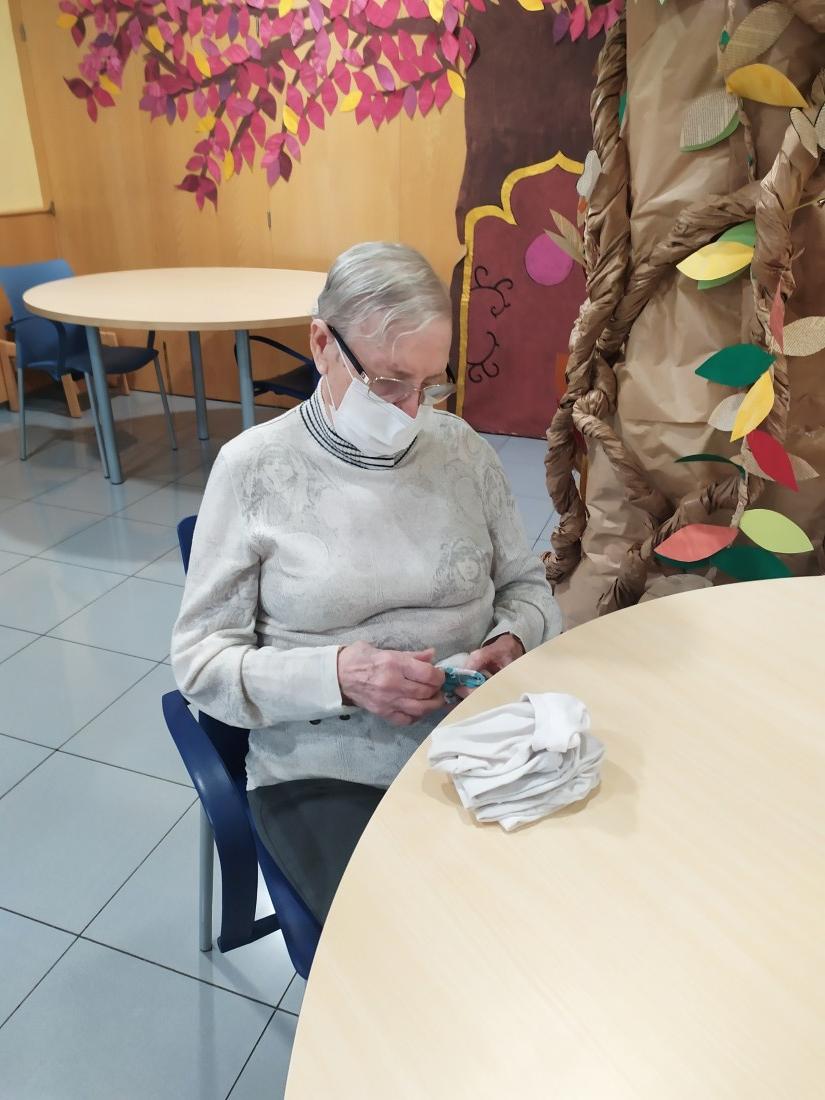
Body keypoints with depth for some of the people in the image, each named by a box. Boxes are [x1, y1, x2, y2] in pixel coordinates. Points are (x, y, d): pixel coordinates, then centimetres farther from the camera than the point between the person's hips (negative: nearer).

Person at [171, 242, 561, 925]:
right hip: (326, 772, -3)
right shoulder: (253, 468, -6)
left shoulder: (463, 449, 3)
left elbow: (527, 584, 14)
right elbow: (201, 659, -5)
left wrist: (512, 642, -8)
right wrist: (336, 675, -20)